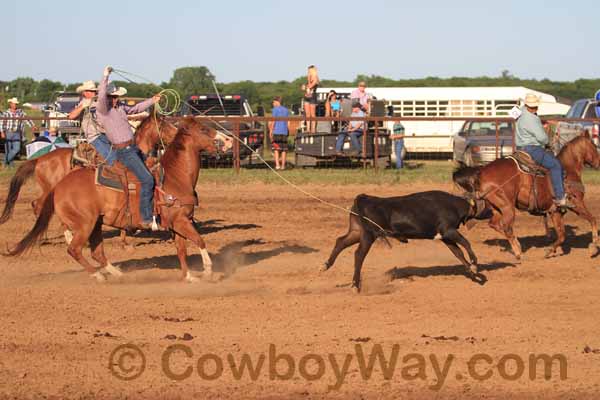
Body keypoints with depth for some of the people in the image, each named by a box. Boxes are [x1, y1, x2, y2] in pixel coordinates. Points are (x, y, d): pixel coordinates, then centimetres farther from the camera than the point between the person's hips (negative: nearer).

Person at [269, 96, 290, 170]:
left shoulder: (275, 109, -4)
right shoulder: (286, 110, 13)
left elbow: (273, 121, -8)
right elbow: (288, 122, 15)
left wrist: (271, 131, -3)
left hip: (276, 131, -5)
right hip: (284, 132, 5)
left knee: (276, 149, -4)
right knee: (283, 149, 7)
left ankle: (277, 165, -14)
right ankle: (283, 165, 6)